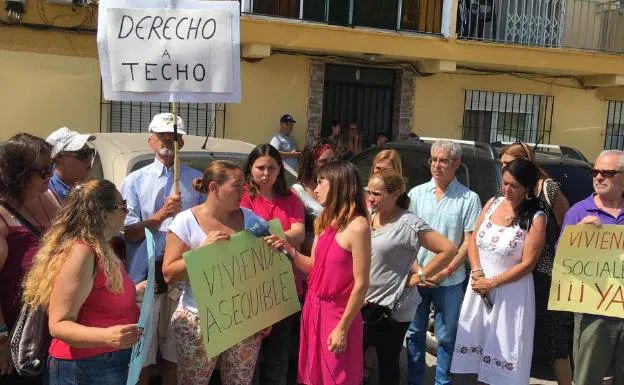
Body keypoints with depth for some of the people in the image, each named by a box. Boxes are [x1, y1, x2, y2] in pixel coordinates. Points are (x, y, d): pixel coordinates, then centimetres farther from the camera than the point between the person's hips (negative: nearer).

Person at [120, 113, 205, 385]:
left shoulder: (197, 180, 11)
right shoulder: (135, 181, 8)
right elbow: (128, 233, 1)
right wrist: (161, 215, -13)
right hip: (144, 279, -1)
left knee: (176, 359, 10)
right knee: (140, 360, 5)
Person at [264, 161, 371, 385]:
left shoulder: (357, 226, -19)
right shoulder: (323, 222, 6)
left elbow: (361, 284, -18)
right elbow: (314, 267, 9)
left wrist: (343, 328, -15)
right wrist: (288, 249, -7)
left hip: (338, 314, -7)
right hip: (313, 307, 7)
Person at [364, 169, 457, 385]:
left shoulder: (408, 224, -18)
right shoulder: (368, 218, 2)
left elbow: (449, 250, -20)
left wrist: (418, 277, -15)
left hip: (392, 309, -6)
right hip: (363, 303, 6)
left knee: (388, 362, 9)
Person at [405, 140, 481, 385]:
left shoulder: (469, 199, -4)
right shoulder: (416, 193, 3)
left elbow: (468, 241, -4)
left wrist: (445, 272, -11)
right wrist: (416, 269, -7)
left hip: (449, 281, -2)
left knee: (446, 337, 8)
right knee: (414, 333, 11)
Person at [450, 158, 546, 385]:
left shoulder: (536, 219, -12)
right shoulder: (492, 204, 3)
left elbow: (527, 263, -13)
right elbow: (473, 240, 6)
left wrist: (492, 282, -13)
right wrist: (477, 272, -9)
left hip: (510, 292, -5)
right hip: (479, 286, 5)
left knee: (504, 347, 3)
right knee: (479, 341, 15)